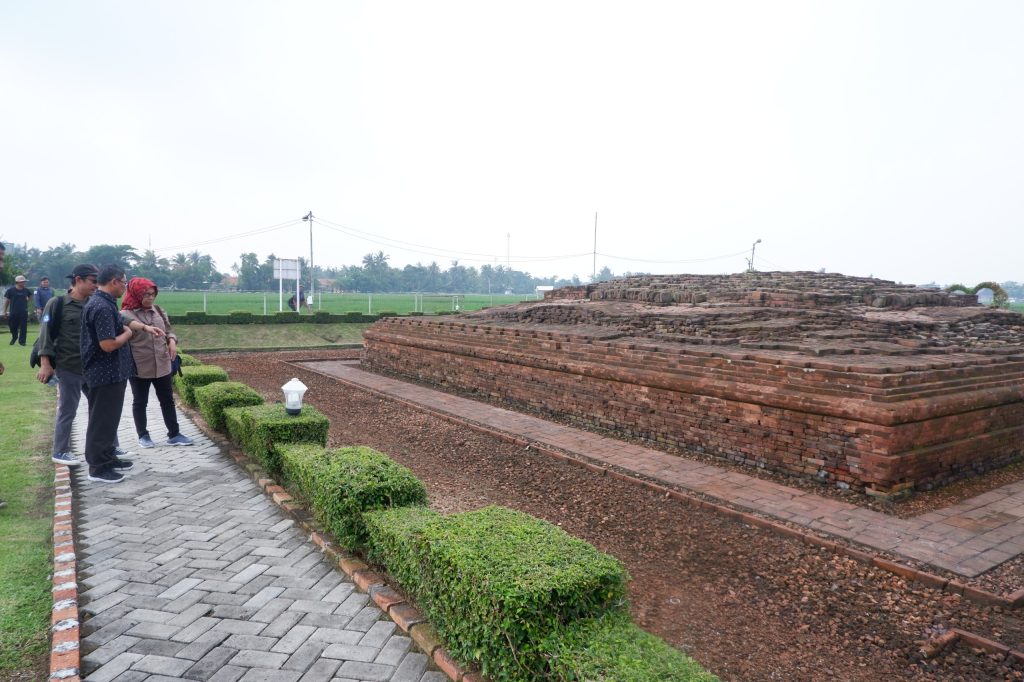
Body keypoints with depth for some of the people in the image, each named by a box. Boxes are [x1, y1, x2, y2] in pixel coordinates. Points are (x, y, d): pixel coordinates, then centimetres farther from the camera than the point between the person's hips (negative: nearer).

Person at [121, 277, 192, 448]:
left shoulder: (158, 310, 7)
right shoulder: (125, 315, -10)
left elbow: (168, 329, 16)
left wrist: (172, 341, -4)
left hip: (162, 365, 5)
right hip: (139, 367, -5)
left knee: (168, 400, 11)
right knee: (140, 402, 11)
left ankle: (174, 434, 20)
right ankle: (143, 436, 24)